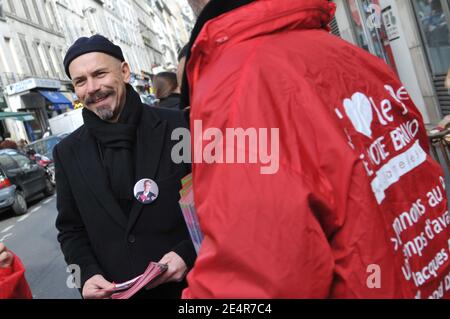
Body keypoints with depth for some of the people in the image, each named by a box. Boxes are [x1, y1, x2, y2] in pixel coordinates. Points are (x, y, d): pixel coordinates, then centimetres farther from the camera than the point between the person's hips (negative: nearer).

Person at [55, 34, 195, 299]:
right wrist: (88, 273, -10)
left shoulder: (178, 126, -10)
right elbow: (71, 229, 7)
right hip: (115, 291, 3)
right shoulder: (68, 153, 0)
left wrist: (187, 253, -18)